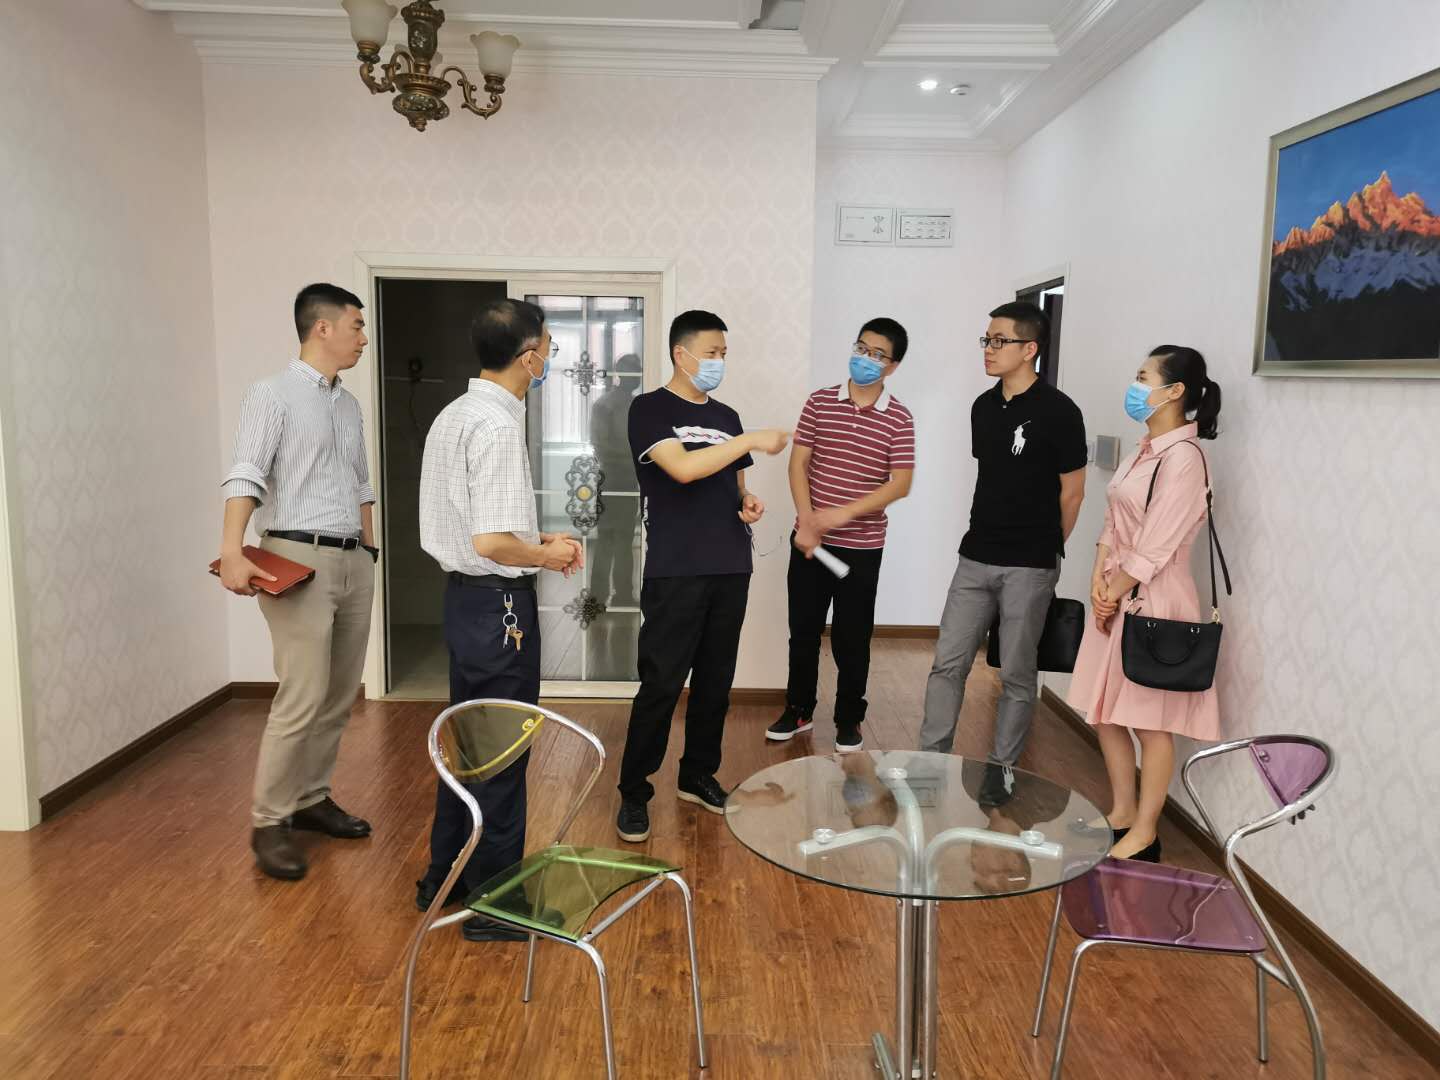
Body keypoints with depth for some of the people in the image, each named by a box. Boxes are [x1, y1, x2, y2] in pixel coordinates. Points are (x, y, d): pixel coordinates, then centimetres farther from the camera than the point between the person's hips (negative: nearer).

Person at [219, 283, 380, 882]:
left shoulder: (349, 404, 17)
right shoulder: (273, 394, -5)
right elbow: (245, 475, -17)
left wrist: (369, 548, 17)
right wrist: (233, 551, -29)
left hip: (354, 561, 7)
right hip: (299, 560, -7)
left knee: (340, 697, 10)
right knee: (301, 700, -8)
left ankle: (311, 797, 25)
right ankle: (269, 821, 5)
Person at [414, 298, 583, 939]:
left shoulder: (455, 415, 9)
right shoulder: (497, 427, -21)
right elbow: (491, 543, -27)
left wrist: (537, 540, 11)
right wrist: (547, 556, -10)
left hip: (464, 597, 10)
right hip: (499, 604, -10)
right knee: (502, 755, 3)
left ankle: (444, 878, 36)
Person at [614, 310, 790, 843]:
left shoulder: (726, 416, 15)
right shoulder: (650, 409, -5)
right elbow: (683, 468, -20)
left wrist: (748, 500, 1)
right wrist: (752, 440, -19)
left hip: (730, 569, 6)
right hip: (676, 573, -6)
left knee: (715, 680, 12)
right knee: (661, 684, -4)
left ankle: (698, 776, 28)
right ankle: (634, 794, 10)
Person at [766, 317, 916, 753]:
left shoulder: (898, 418, -5)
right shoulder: (819, 402, 1)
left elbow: (900, 484, -11)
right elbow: (798, 464, -1)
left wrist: (844, 512, -21)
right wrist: (806, 521, -13)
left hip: (862, 546, -2)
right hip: (809, 539, 2)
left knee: (852, 638, 7)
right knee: (803, 629, 12)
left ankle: (849, 721, 23)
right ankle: (799, 710, 29)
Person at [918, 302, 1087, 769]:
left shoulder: (1058, 411, -10)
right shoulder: (983, 407, 9)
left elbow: (1071, 492, -3)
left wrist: (1043, 549, 7)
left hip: (1030, 567, -5)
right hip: (976, 558, 5)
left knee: (1017, 674, 5)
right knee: (948, 663, 4)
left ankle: (1002, 771, 18)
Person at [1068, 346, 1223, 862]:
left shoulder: (1184, 457, -17)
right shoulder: (1144, 449, 11)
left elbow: (1155, 547, -19)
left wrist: (1113, 593, -10)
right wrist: (1098, 578, -2)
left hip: (1154, 599, -9)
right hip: (1117, 593, 9)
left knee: (1150, 719, 3)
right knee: (1105, 711, 15)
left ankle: (1144, 834, 17)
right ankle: (1122, 813, 31)